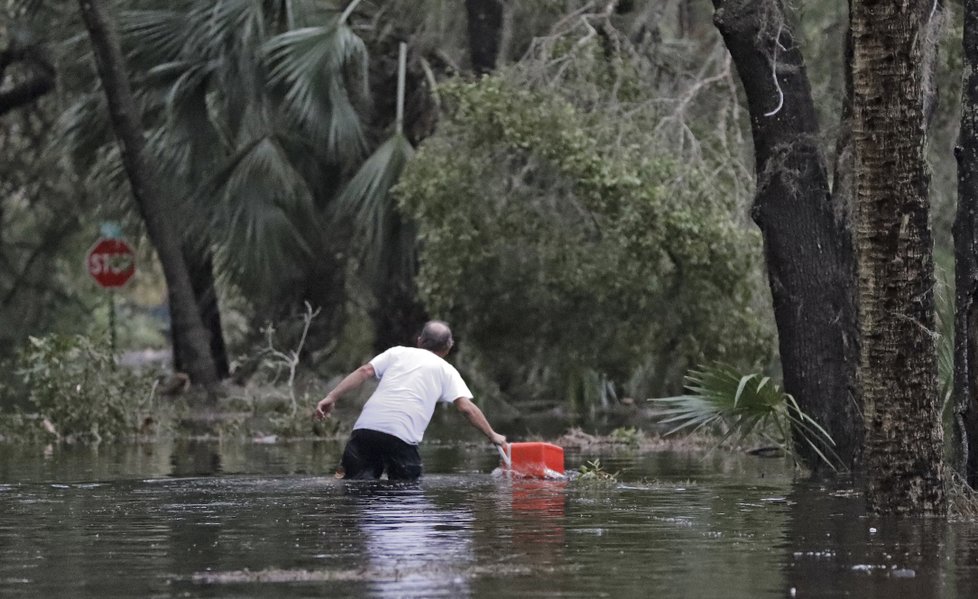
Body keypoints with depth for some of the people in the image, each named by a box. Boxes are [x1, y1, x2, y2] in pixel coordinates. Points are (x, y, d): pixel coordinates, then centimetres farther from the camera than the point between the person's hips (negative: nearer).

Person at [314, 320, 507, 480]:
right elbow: (466, 407, 9)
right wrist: (492, 436, 17)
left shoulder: (397, 352, 24)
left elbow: (364, 372, 11)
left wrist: (332, 397, 7)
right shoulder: (446, 370, 19)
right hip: (402, 436, -2)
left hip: (365, 426, 2)